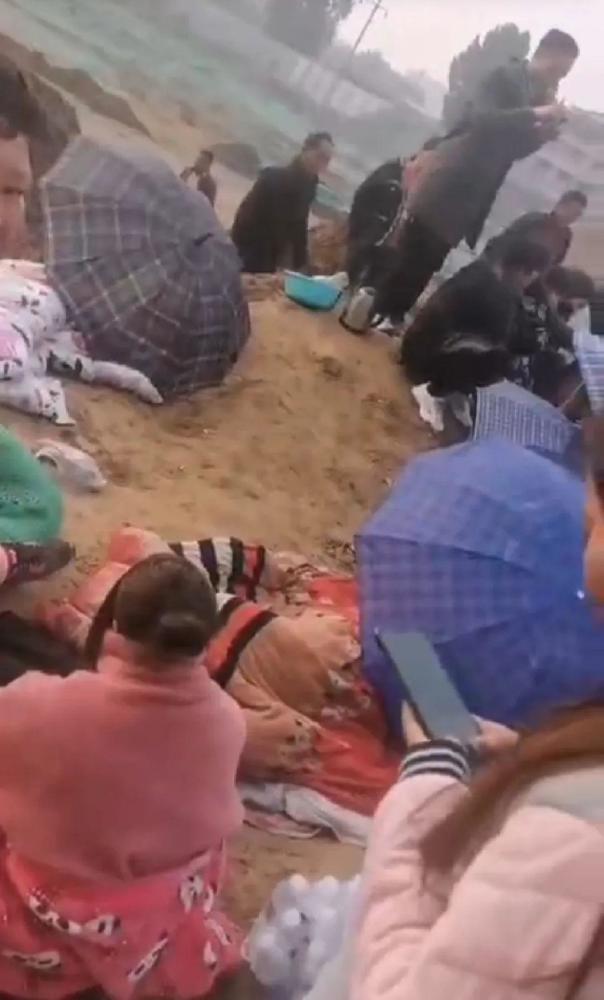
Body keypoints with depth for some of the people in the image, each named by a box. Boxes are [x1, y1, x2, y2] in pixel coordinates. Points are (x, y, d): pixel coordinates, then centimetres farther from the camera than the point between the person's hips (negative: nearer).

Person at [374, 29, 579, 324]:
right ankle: (379, 317, 1)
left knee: (422, 268, 9)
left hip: (470, 202, 8)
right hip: (448, 192, -8)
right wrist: (535, 114, -24)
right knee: (411, 264, -7)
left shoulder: (535, 95, 15)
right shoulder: (505, 77, -7)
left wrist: (543, 133, 1)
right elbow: (482, 118, -23)